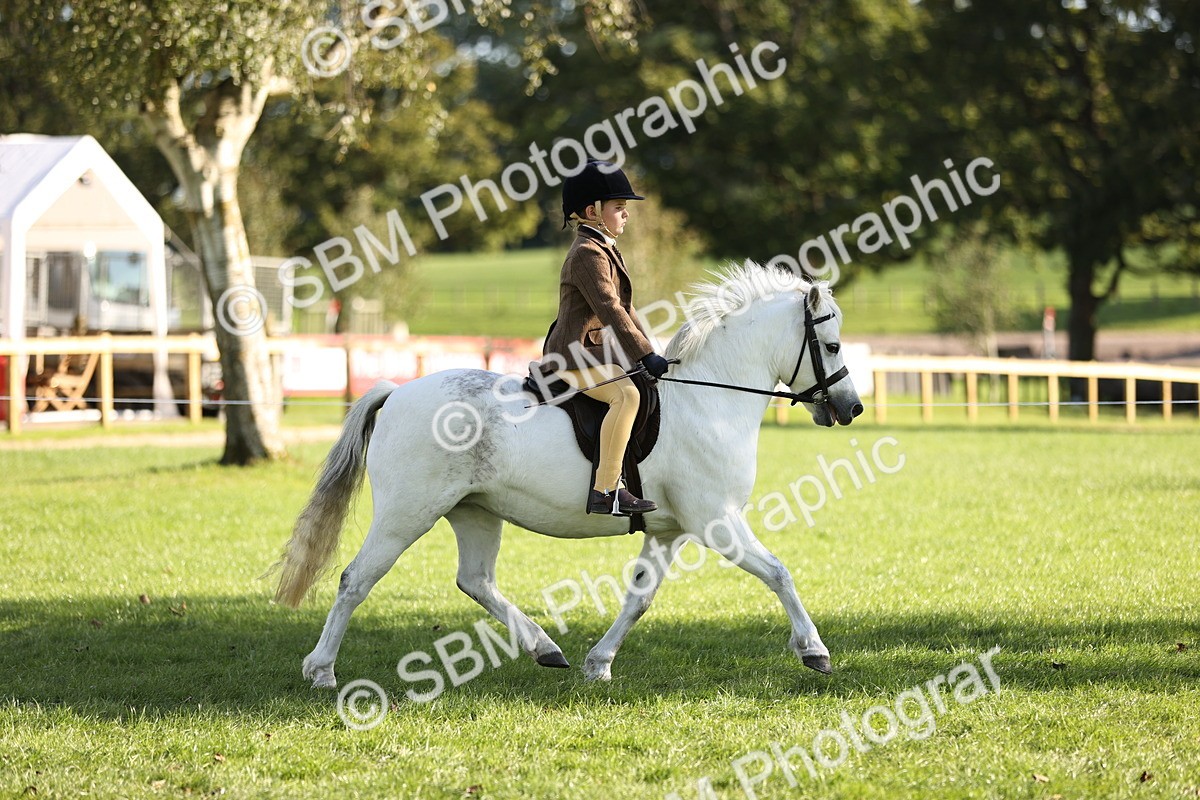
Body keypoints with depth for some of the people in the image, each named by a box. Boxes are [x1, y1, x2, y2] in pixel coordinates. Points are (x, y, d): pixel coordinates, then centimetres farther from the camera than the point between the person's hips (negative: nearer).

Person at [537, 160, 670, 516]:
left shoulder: (606, 251, 19)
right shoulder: (586, 254, -14)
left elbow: (624, 310, 22)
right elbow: (609, 310, -22)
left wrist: (649, 351, 14)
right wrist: (646, 355, -24)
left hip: (599, 353, 11)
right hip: (575, 357, -11)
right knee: (626, 393, -33)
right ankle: (605, 492, -37)